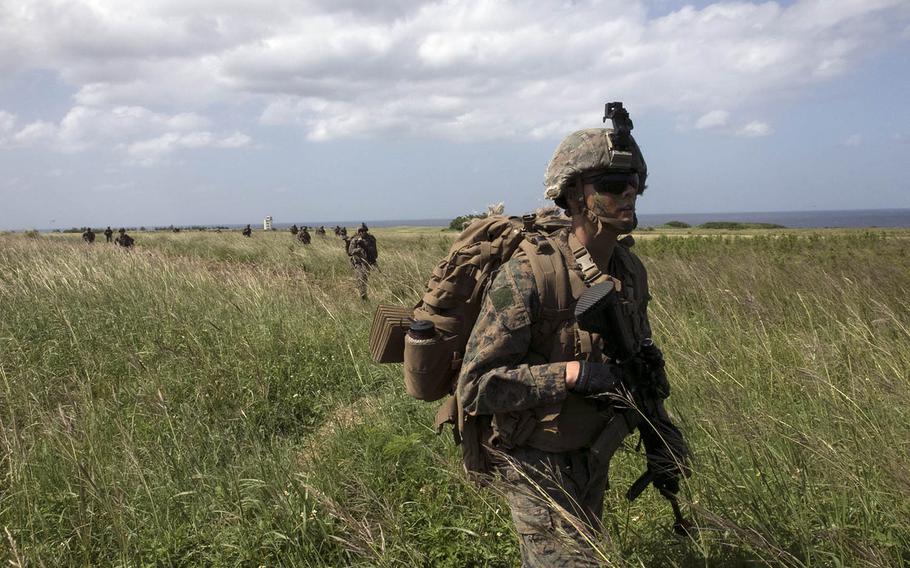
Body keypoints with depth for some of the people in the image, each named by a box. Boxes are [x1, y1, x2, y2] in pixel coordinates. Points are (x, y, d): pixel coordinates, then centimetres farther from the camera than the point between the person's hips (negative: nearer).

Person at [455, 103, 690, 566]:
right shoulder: (527, 277, -26)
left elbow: (641, 363, 13)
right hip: (536, 463, -7)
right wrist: (574, 373, -31)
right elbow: (475, 387, -28)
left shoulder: (630, 270, -1)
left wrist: (663, 445, 10)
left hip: (592, 456, 8)